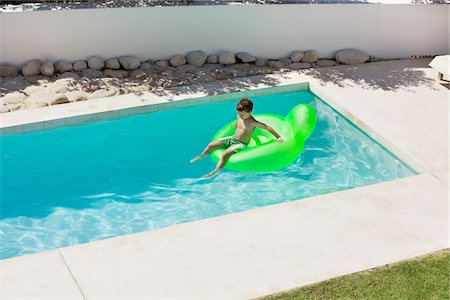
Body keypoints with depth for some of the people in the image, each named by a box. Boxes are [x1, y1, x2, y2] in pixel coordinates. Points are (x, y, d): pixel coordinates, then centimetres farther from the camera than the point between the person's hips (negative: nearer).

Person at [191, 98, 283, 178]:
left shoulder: (253, 122, -23)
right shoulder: (240, 116, -1)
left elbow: (268, 127, -21)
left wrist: (278, 137, -20)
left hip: (241, 144, -7)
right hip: (232, 138, 7)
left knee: (225, 155, -30)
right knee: (211, 145, 3)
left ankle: (214, 173, -25)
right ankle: (201, 156, 31)